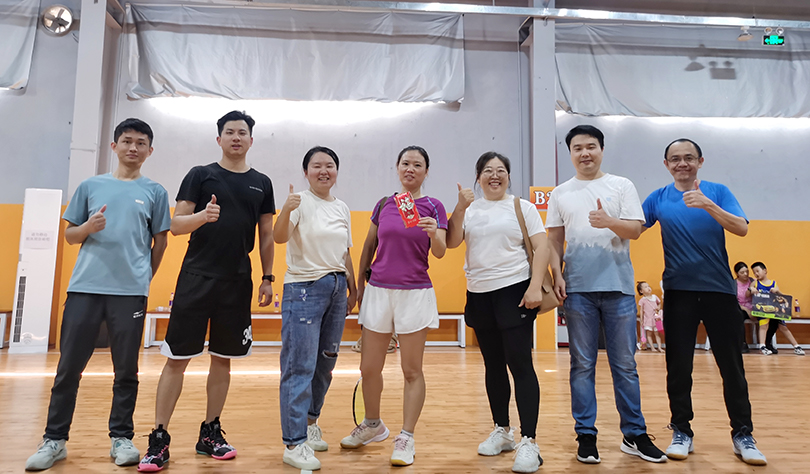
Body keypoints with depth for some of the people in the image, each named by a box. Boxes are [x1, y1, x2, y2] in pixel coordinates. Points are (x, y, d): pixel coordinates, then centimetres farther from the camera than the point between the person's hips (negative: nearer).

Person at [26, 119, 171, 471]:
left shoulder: (154, 192, 7)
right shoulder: (90, 186, 12)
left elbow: (160, 241, 10)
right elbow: (70, 236, 13)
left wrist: (144, 277, 9)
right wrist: (88, 227, -7)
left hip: (130, 291, -1)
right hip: (84, 287, 2)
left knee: (126, 370, 5)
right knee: (69, 366, 5)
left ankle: (121, 438, 17)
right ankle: (54, 440, 18)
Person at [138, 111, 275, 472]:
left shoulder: (261, 183, 11)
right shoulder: (200, 175, 3)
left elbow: (267, 236, 13)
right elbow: (176, 225, -2)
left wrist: (268, 279, 7)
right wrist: (202, 215, -22)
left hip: (237, 283, 3)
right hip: (196, 278, -3)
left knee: (223, 358, 10)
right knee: (177, 358, -2)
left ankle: (210, 434, 23)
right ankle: (159, 439, 9)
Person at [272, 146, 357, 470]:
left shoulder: (342, 209, 11)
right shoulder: (301, 202, -8)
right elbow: (279, 238, -25)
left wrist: (352, 289, 16)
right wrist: (286, 210, -44)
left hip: (336, 288, 7)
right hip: (304, 288, -7)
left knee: (325, 362, 15)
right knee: (300, 366, -6)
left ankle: (310, 422, 34)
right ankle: (294, 443, 2)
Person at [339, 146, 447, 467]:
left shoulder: (433, 206, 0)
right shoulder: (384, 204, 8)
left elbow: (440, 252, -9)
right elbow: (368, 248, 16)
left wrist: (433, 233, -30)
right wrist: (359, 285, 16)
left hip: (415, 293, -3)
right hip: (378, 291, 3)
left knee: (411, 370, 3)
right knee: (369, 368, 10)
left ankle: (406, 438, 15)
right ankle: (373, 425, 33)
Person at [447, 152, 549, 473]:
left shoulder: (522, 207, 2)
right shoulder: (469, 209, 10)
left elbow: (541, 247, -4)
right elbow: (451, 242, -1)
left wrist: (535, 287, -14)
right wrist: (460, 209, -13)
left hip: (514, 292, -4)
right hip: (479, 295, 4)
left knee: (520, 364, -8)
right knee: (493, 366, 13)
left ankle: (529, 442, -2)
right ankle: (502, 432, 28)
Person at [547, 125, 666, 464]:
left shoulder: (621, 186, 7)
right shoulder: (560, 194, 10)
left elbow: (635, 230, -1)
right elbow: (554, 240, 10)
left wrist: (609, 222, -21)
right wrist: (557, 275, -3)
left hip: (618, 287, 0)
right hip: (578, 289, 1)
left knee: (625, 365, 7)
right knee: (582, 365, 5)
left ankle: (634, 435, 19)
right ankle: (586, 436, 15)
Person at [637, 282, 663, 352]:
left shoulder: (654, 297, 6)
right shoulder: (642, 300, -4)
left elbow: (659, 303, 22)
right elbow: (641, 311, -1)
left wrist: (658, 308, 1)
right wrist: (642, 320, -4)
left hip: (655, 318, 3)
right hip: (647, 319, -3)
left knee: (657, 333, 5)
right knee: (649, 334, -1)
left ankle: (659, 347, 6)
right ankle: (652, 348, 4)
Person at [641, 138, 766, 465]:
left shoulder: (717, 192, 1)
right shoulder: (658, 199, 4)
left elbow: (741, 228, -10)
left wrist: (707, 204, -25)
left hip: (719, 290, 0)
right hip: (678, 291, 1)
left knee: (732, 366, 5)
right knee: (678, 367, 5)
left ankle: (743, 434, 21)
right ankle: (681, 432, 19)